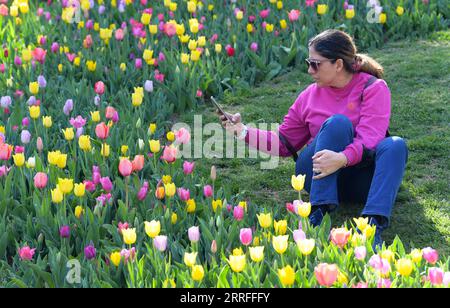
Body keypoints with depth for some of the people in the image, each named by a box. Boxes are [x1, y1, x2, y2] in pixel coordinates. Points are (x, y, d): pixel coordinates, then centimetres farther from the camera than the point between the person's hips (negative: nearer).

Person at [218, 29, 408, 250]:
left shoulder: (373, 88, -1)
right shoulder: (310, 95, 10)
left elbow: (369, 139, -16)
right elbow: (284, 142, 18)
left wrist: (342, 159, -36)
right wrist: (243, 132, 6)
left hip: (360, 179, -1)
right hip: (318, 177, 1)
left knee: (395, 145, -30)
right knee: (338, 122, -26)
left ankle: (373, 223, -49)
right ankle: (319, 213, -40)